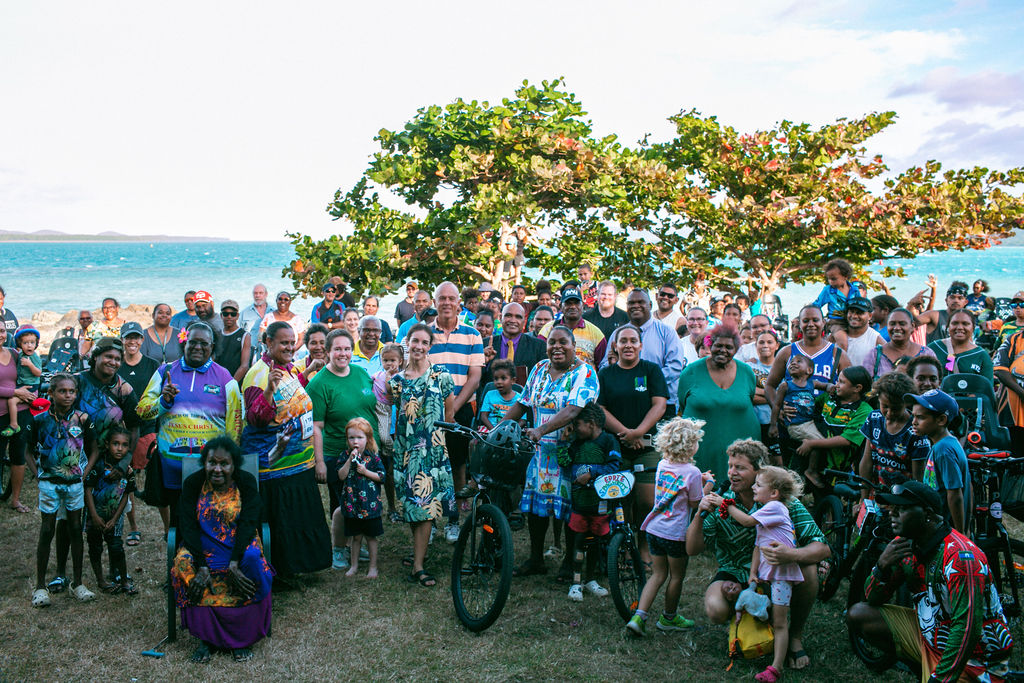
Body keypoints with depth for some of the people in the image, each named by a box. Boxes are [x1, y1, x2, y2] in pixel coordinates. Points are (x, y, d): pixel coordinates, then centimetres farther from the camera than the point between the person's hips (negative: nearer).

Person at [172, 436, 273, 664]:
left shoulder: (246, 482, -5)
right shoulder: (193, 483, -3)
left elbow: (248, 523, -15)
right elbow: (188, 526, -12)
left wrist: (234, 563, -29)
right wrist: (201, 566, -27)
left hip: (239, 543, -1)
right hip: (202, 545, 1)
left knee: (252, 559, -33)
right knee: (184, 563, -31)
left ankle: (243, 636, -18)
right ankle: (204, 636, -19)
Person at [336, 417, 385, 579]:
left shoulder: (373, 456, -4)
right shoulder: (346, 455, 0)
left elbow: (381, 476, -4)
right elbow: (341, 476, -9)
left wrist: (365, 471, -16)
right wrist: (350, 460, -18)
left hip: (370, 504, -1)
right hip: (352, 504, 1)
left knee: (371, 536, 8)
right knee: (355, 537, 13)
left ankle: (373, 567, 20)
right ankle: (354, 565, 27)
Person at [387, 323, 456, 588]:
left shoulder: (441, 375, -2)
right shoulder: (396, 380, 6)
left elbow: (450, 412, 5)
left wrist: (436, 434, 7)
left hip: (433, 447, -3)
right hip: (405, 447, 3)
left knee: (425, 501, -7)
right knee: (410, 501, 8)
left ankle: (418, 566, -3)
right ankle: (419, 551, 29)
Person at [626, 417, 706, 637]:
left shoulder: (662, 464, 4)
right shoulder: (692, 472, -17)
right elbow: (696, 504, -9)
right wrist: (708, 485, 3)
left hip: (653, 528, 6)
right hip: (676, 533, -6)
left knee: (658, 574, 14)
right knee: (677, 576, 14)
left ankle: (639, 616, 4)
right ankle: (669, 618, 30)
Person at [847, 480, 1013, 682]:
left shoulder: (960, 556, -26)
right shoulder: (904, 544, -2)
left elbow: (967, 630, -30)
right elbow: (872, 600, 0)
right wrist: (882, 566, -20)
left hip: (971, 657, -8)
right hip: (928, 633, 8)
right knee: (857, 614, -2)